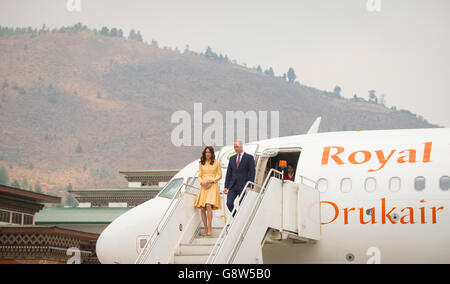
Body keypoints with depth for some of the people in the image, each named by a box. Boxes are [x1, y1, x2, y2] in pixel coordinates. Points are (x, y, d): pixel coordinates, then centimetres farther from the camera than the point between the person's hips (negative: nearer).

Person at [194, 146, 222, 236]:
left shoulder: (216, 163, 5)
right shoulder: (201, 163, 14)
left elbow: (220, 175, 6)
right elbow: (199, 176, 14)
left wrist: (211, 180, -9)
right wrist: (201, 182, -8)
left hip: (213, 186, -3)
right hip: (203, 187, 3)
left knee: (208, 206, -21)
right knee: (202, 208, -5)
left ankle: (210, 227, -13)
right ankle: (206, 229, 2)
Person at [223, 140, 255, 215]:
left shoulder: (249, 157, -1)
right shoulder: (232, 158, 14)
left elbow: (252, 172, -7)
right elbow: (229, 173, 14)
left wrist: (249, 186, -15)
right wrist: (226, 186, 7)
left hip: (243, 186, -4)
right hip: (233, 186, 4)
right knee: (229, 203, -8)